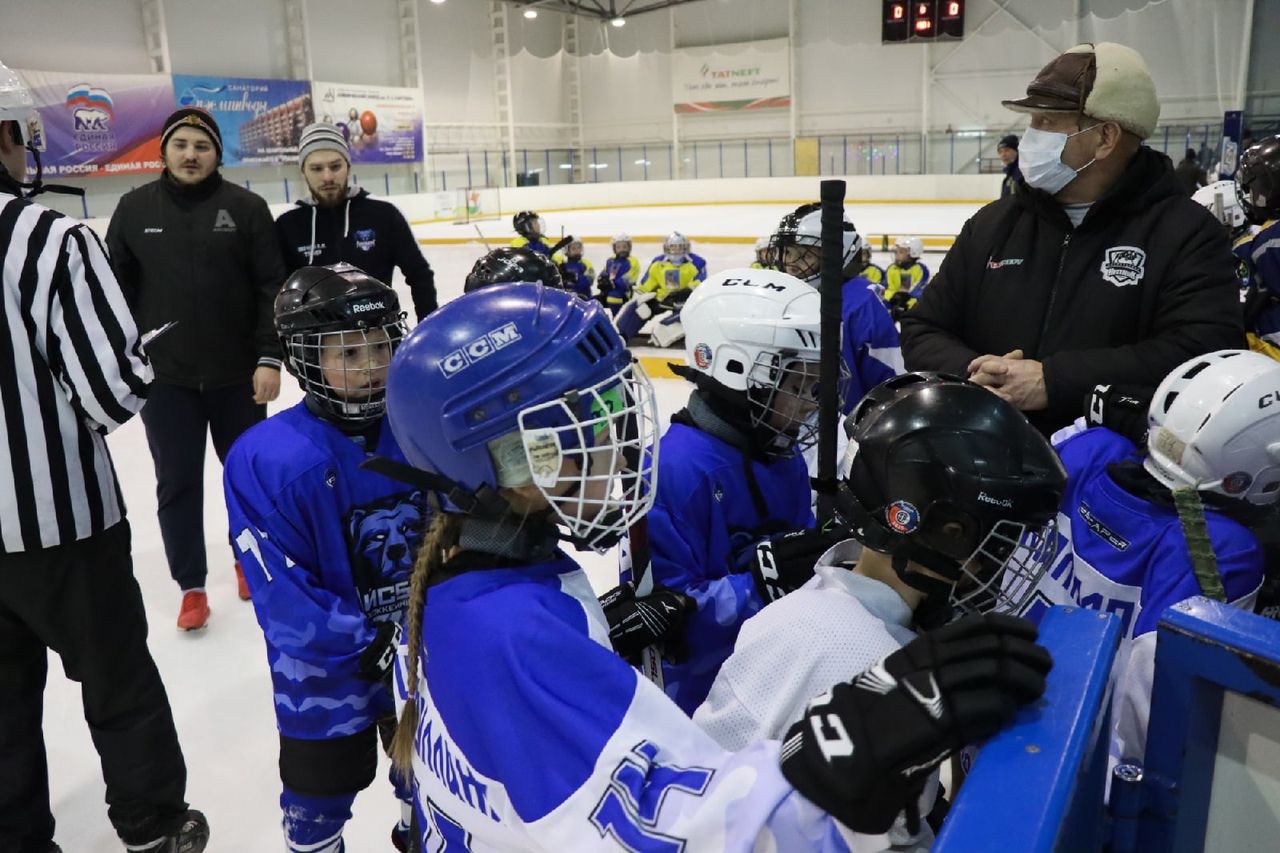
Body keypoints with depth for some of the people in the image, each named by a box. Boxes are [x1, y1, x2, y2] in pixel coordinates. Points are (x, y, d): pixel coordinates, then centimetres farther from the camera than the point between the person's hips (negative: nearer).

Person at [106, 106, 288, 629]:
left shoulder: (246, 208, -4)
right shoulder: (135, 208, 0)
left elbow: (272, 287, -6)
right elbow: (117, 289, 5)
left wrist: (269, 356, -11)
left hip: (237, 372, -1)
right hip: (164, 376, 1)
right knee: (177, 482, 7)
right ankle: (191, 586, 22)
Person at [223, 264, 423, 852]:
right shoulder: (265, 459, -23)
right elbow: (284, 597, -22)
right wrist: (367, 647, -24)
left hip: (424, 646, 4)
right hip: (326, 664, -3)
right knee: (322, 788, 18)